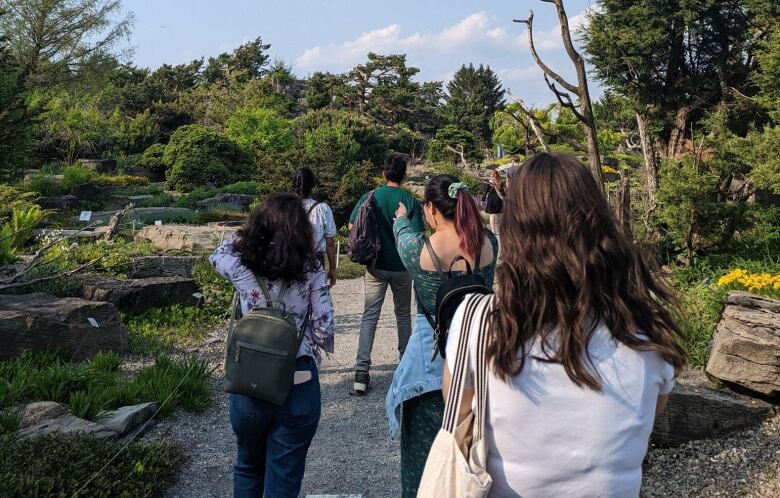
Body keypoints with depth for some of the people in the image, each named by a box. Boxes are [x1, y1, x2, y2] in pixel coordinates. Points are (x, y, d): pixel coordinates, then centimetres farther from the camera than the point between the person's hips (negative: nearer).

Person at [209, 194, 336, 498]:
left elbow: (217, 255, 16)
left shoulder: (240, 265, -7)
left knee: (248, 467, 27)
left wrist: (249, 232, 12)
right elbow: (324, 328, -10)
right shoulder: (311, 269, -9)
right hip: (298, 386, -2)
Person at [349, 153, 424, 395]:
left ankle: (361, 370, -7)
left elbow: (352, 226, -1)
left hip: (376, 266, 1)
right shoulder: (410, 201, -8)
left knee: (369, 316, 2)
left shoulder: (369, 198, -4)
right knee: (403, 315, 17)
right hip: (402, 266, 0)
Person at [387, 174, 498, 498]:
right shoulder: (489, 243, -9)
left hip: (432, 353, -3)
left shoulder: (419, 249, -15)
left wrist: (401, 217, 32)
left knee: (426, 442, 13)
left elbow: (402, 234, 9)